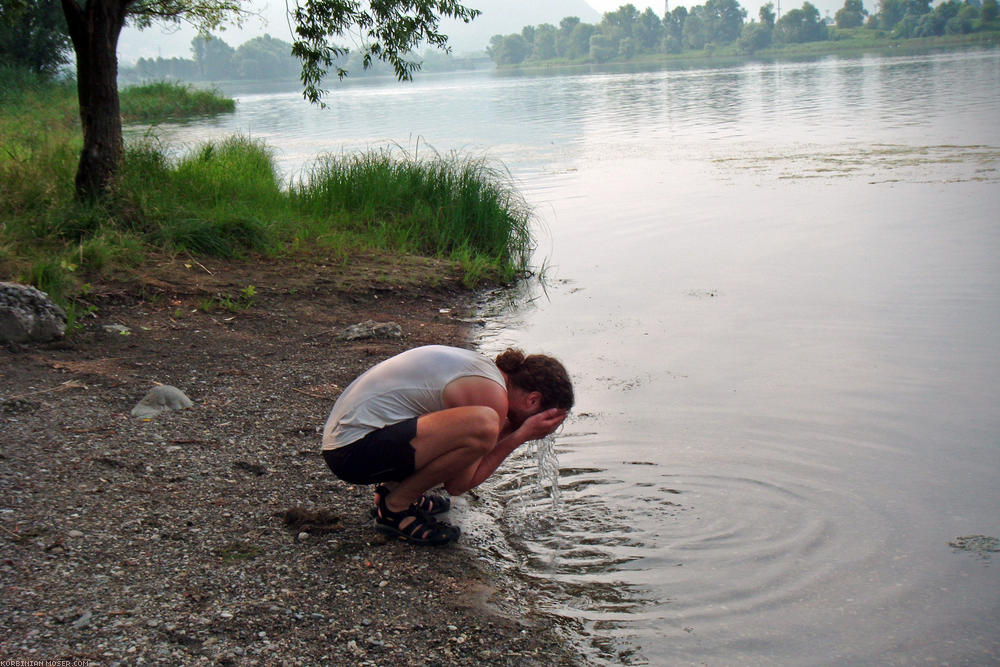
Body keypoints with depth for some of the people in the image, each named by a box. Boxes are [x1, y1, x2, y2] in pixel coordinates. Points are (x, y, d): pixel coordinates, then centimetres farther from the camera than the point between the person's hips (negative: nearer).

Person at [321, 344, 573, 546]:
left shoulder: (483, 368, 12)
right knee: (483, 425, -26)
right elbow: (458, 485, -10)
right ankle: (395, 507, -9)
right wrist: (520, 436, -6)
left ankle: (394, 486, 14)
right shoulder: (493, 394, -15)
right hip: (355, 452, -10)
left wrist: (512, 428, 12)